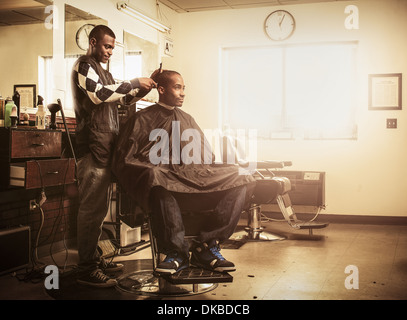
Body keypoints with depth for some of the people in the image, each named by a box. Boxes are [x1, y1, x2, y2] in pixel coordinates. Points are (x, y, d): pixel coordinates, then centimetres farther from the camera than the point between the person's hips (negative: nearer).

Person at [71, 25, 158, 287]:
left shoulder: (102, 71, 26)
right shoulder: (84, 66, -3)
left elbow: (122, 99, 25)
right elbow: (98, 94, -21)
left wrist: (144, 88, 10)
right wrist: (134, 83, -16)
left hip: (105, 146, 10)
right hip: (93, 145, -10)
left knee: (98, 207, 13)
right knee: (92, 208, -10)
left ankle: (94, 259, 21)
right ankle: (87, 270, -6)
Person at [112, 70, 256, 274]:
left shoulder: (187, 120, 28)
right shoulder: (142, 120, 12)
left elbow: (206, 158, 29)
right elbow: (124, 161, 2)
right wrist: (153, 172, -13)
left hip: (193, 179, 5)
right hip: (163, 180, -5)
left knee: (241, 182, -18)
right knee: (158, 181, -43)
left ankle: (206, 247, -23)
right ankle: (177, 252, -31)